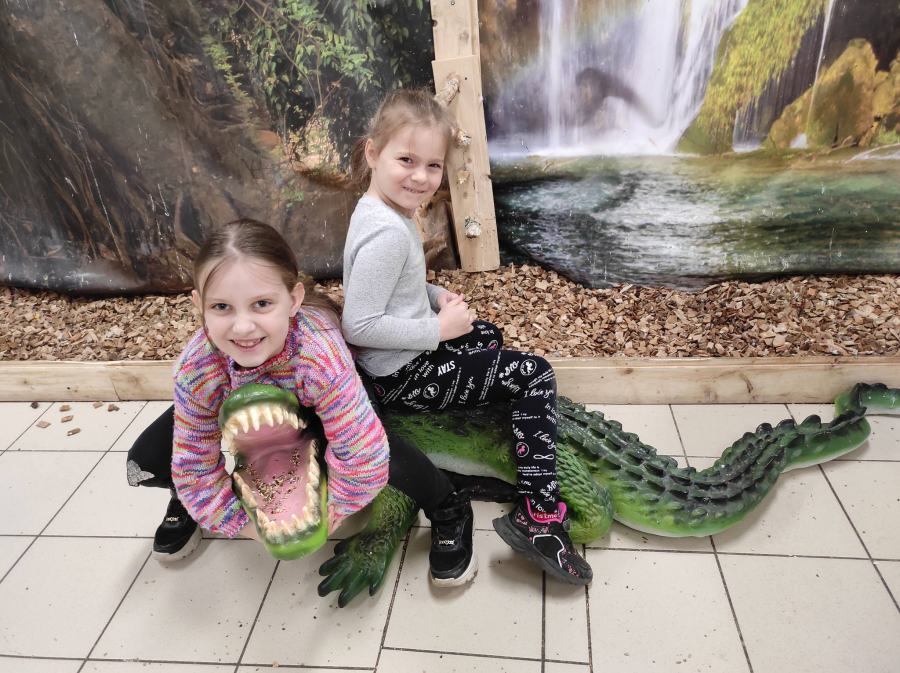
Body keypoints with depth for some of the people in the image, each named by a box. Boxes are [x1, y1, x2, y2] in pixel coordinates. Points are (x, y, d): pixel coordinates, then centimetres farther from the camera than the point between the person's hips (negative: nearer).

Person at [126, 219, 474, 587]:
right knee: (145, 463, -13)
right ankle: (184, 503, 25)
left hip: (314, 408, -3)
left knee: (392, 460, -31)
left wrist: (332, 508, -27)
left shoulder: (322, 357, -47)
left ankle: (446, 508, 4)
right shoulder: (196, 369, -34)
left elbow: (363, 456, -44)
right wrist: (249, 523, -21)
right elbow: (195, 466, -21)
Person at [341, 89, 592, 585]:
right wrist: (440, 328, -22)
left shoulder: (380, 211, 6)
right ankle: (538, 517, -6)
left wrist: (435, 296, 5)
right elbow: (359, 325, -30)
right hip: (403, 377, -11)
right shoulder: (388, 232, -27)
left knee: (489, 337, 31)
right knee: (535, 375, -8)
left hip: (409, 355, 11)